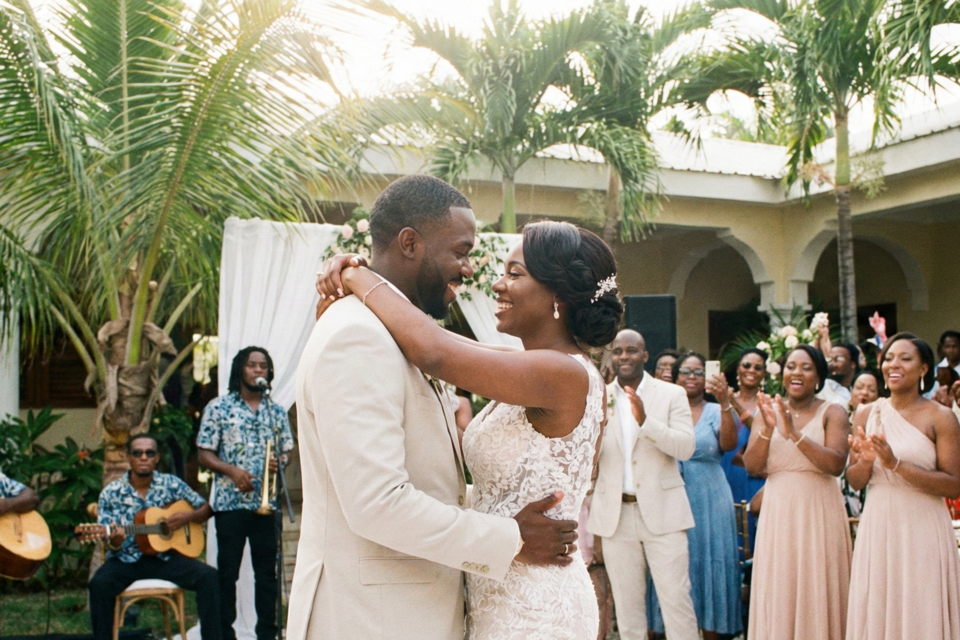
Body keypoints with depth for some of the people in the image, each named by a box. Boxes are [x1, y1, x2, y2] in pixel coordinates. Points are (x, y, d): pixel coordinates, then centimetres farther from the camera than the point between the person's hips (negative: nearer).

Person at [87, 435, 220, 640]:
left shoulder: (171, 484, 3)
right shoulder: (111, 493, -2)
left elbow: (206, 508, 10)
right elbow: (108, 541, -3)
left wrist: (188, 517, -11)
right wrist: (114, 542, -28)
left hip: (165, 557, 1)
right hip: (126, 560, -1)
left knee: (209, 577, -22)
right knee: (99, 584, -33)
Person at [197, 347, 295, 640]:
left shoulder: (276, 412, 11)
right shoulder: (218, 407, 1)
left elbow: (287, 452, 15)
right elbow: (205, 454, -1)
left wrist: (279, 463, -8)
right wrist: (232, 471, -16)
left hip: (266, 504, 3)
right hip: (230, 503, -3)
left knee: (267, 571, 7)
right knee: (227, 572, 3)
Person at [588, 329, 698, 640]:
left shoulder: (672, 394, 1)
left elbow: (686, 447, -10)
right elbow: (589, 459, 6)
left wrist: (645, 420, -24)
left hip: (662, 512, -2)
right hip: (615, 515, 2)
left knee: (676, 599, -1)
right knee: (626, 605, 10)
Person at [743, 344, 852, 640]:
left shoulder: (832, 413, 0)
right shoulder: (768, 411, 9)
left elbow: (836, 464, -15)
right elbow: (752, 466, 0)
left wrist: (794, 434, -22)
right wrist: (768, 429, -15)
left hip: (818, 512, -2)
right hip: (778, 514, 2)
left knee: (818, 593, 1)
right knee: (778, 595, 5)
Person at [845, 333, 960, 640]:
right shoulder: (867, 414, 6)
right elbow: (855, 482, 8)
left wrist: (896, 464, -19)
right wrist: (865, 461, -14)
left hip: (922, 529, -3)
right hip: (878, 526, 3)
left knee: (921, 614, 4)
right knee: (876, 612, 9)